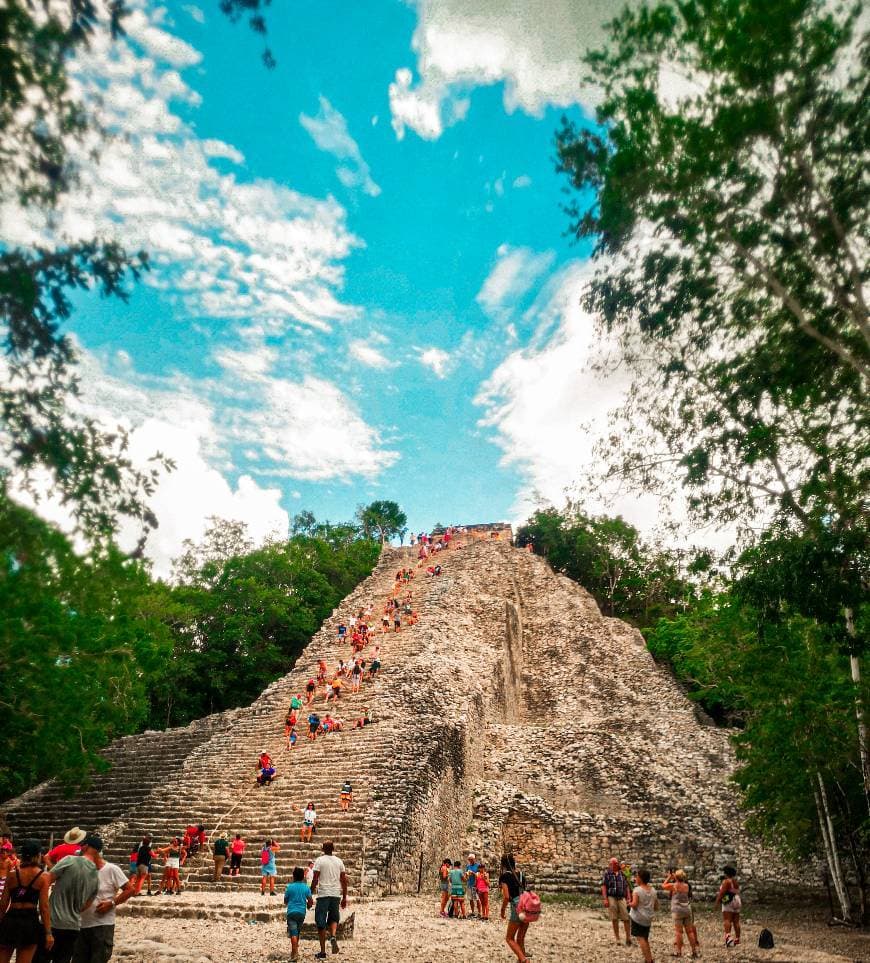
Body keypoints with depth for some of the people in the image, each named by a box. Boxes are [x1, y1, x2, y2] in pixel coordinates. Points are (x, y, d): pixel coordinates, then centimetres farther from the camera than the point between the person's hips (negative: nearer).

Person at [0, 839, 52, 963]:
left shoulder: (12, 874, 0)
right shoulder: (43, 876, -6)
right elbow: (44, 907, -9)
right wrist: (48, 933, -5)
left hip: (10, 920, 2)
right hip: (30, 922, -2)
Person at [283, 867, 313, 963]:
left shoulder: (290, 887, -5)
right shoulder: (306, 887, 0)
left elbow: (285, 901, 4)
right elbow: (310, 901, 0)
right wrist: (308, 906, 22)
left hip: (292, 912, -3)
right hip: (302, 912, 3)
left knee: (293, 933, -6)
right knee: (297, 932, 20)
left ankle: (295, 953, -18)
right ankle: (294, 951, 29)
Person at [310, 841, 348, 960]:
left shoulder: (319, 860, -3)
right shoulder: (339, 861, 8)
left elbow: (315, 880, -8)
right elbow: (344, 880, 9)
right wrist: (344, 897, 16)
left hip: (323, 894, -3)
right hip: (336, 894, 3)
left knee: (321, 923, 7)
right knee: (334, 918, 21)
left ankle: (323, 952, 8)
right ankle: (333, 937, -7)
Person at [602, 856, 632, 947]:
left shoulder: (622, 873, 12)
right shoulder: (607, 873, 1)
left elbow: (627, 886, 13)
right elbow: (603, 886, -4)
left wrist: (629, 898, 4)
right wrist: (605, 899, -12)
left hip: (622, 898, 2)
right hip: (611, 898, -2)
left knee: (626, 918, -5)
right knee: (614, 919, 4)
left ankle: (628, 938, 4)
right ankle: (617, 939, 14)